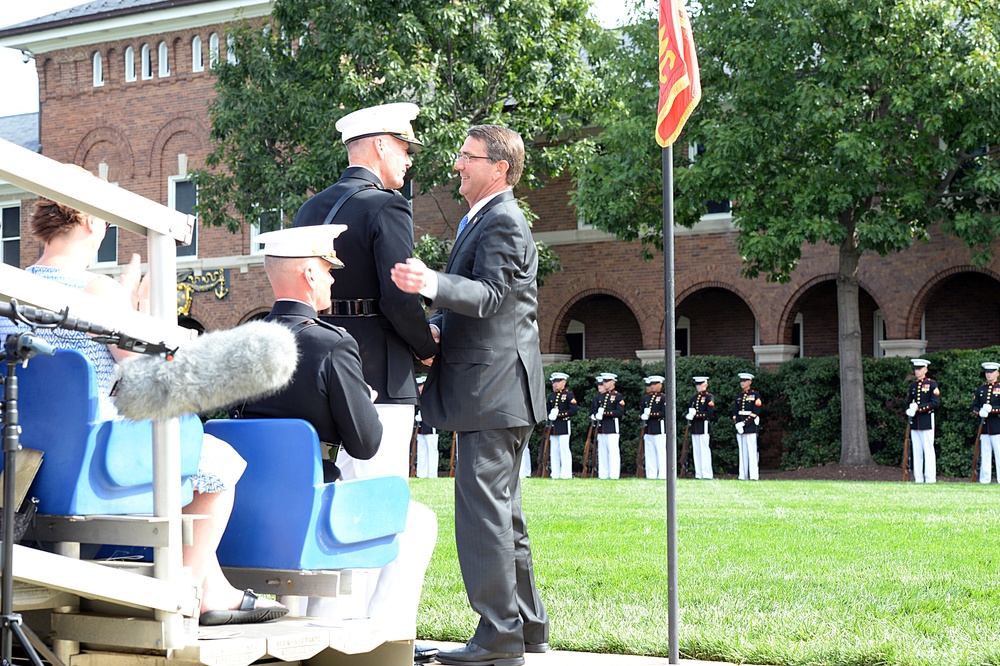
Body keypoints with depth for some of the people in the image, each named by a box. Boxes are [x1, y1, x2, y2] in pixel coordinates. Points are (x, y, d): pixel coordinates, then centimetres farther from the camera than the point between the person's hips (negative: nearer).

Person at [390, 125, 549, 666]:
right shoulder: (482, 221, 21)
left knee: (481, 506, -11)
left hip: (493, 388, -11)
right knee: (501, 509, 14)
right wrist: (430, 329, 9)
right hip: (493, 392, 11)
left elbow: (489, 293, -26)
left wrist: (431, 285, -42)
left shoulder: (503, 222, -11)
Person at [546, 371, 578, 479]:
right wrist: (549, 415, -7)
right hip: (553, 427, 6)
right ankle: (555, 474, 9)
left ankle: (566, 474, -5)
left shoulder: (569, 395, -2)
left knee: (564, 450, -6)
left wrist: (559, 414, -17)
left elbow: (574, 410, -11)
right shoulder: (551, 396, 18)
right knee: (553, 451, 6)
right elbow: (546, 409, 16)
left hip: (563, 427, -6)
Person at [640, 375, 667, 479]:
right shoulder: (645, 398, 17)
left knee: (661, 453, -6)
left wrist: (651, 414, -19)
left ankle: (662, 475, -5)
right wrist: (643, 415, -7)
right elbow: (641, 412, 15)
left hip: (659, 429, -7)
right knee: (649, 454, 8)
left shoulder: (663, 398, -4)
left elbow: (665, 413, -14)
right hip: (648, 430, 7)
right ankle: (651, 475, 12)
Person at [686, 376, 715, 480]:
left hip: (704, 426, -7)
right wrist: (688, 415, -6)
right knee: (696, 451, 5)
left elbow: (710, 413, -12)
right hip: (694, 427, 7)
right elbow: (688, 411, 17)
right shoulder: (693, 397, 18)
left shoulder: (709, 397, -2)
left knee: (704, 450, -8)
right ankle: (698, 474, 8)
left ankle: (707, 474, -7)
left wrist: (696, 415, -18)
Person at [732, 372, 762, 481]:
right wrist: (737, 423, -6)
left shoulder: (755, 395, -1)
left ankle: (754, 475, -8)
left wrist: (744, 423, -15)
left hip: (750, 426, -5)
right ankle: (743, 475, 6)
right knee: (742, 451, 5)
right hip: (740, 427, 5)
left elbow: (755, 412, -9)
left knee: (752, 451, -8)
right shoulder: (738, 396, 16)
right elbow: (734, 412, 12)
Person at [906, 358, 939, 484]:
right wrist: (908, 411, -5)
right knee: (916, 451, 5)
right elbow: (908, 402, 18)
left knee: (928, 450, -6)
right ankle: (918, 479, 7)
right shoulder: (912, 385, 16)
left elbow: (935, 402, -10)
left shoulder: (932, 384, -2)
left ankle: (930, 478, -5)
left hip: (927, 420, -6)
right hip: (914, 421, 6)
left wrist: (919, 408, -17)